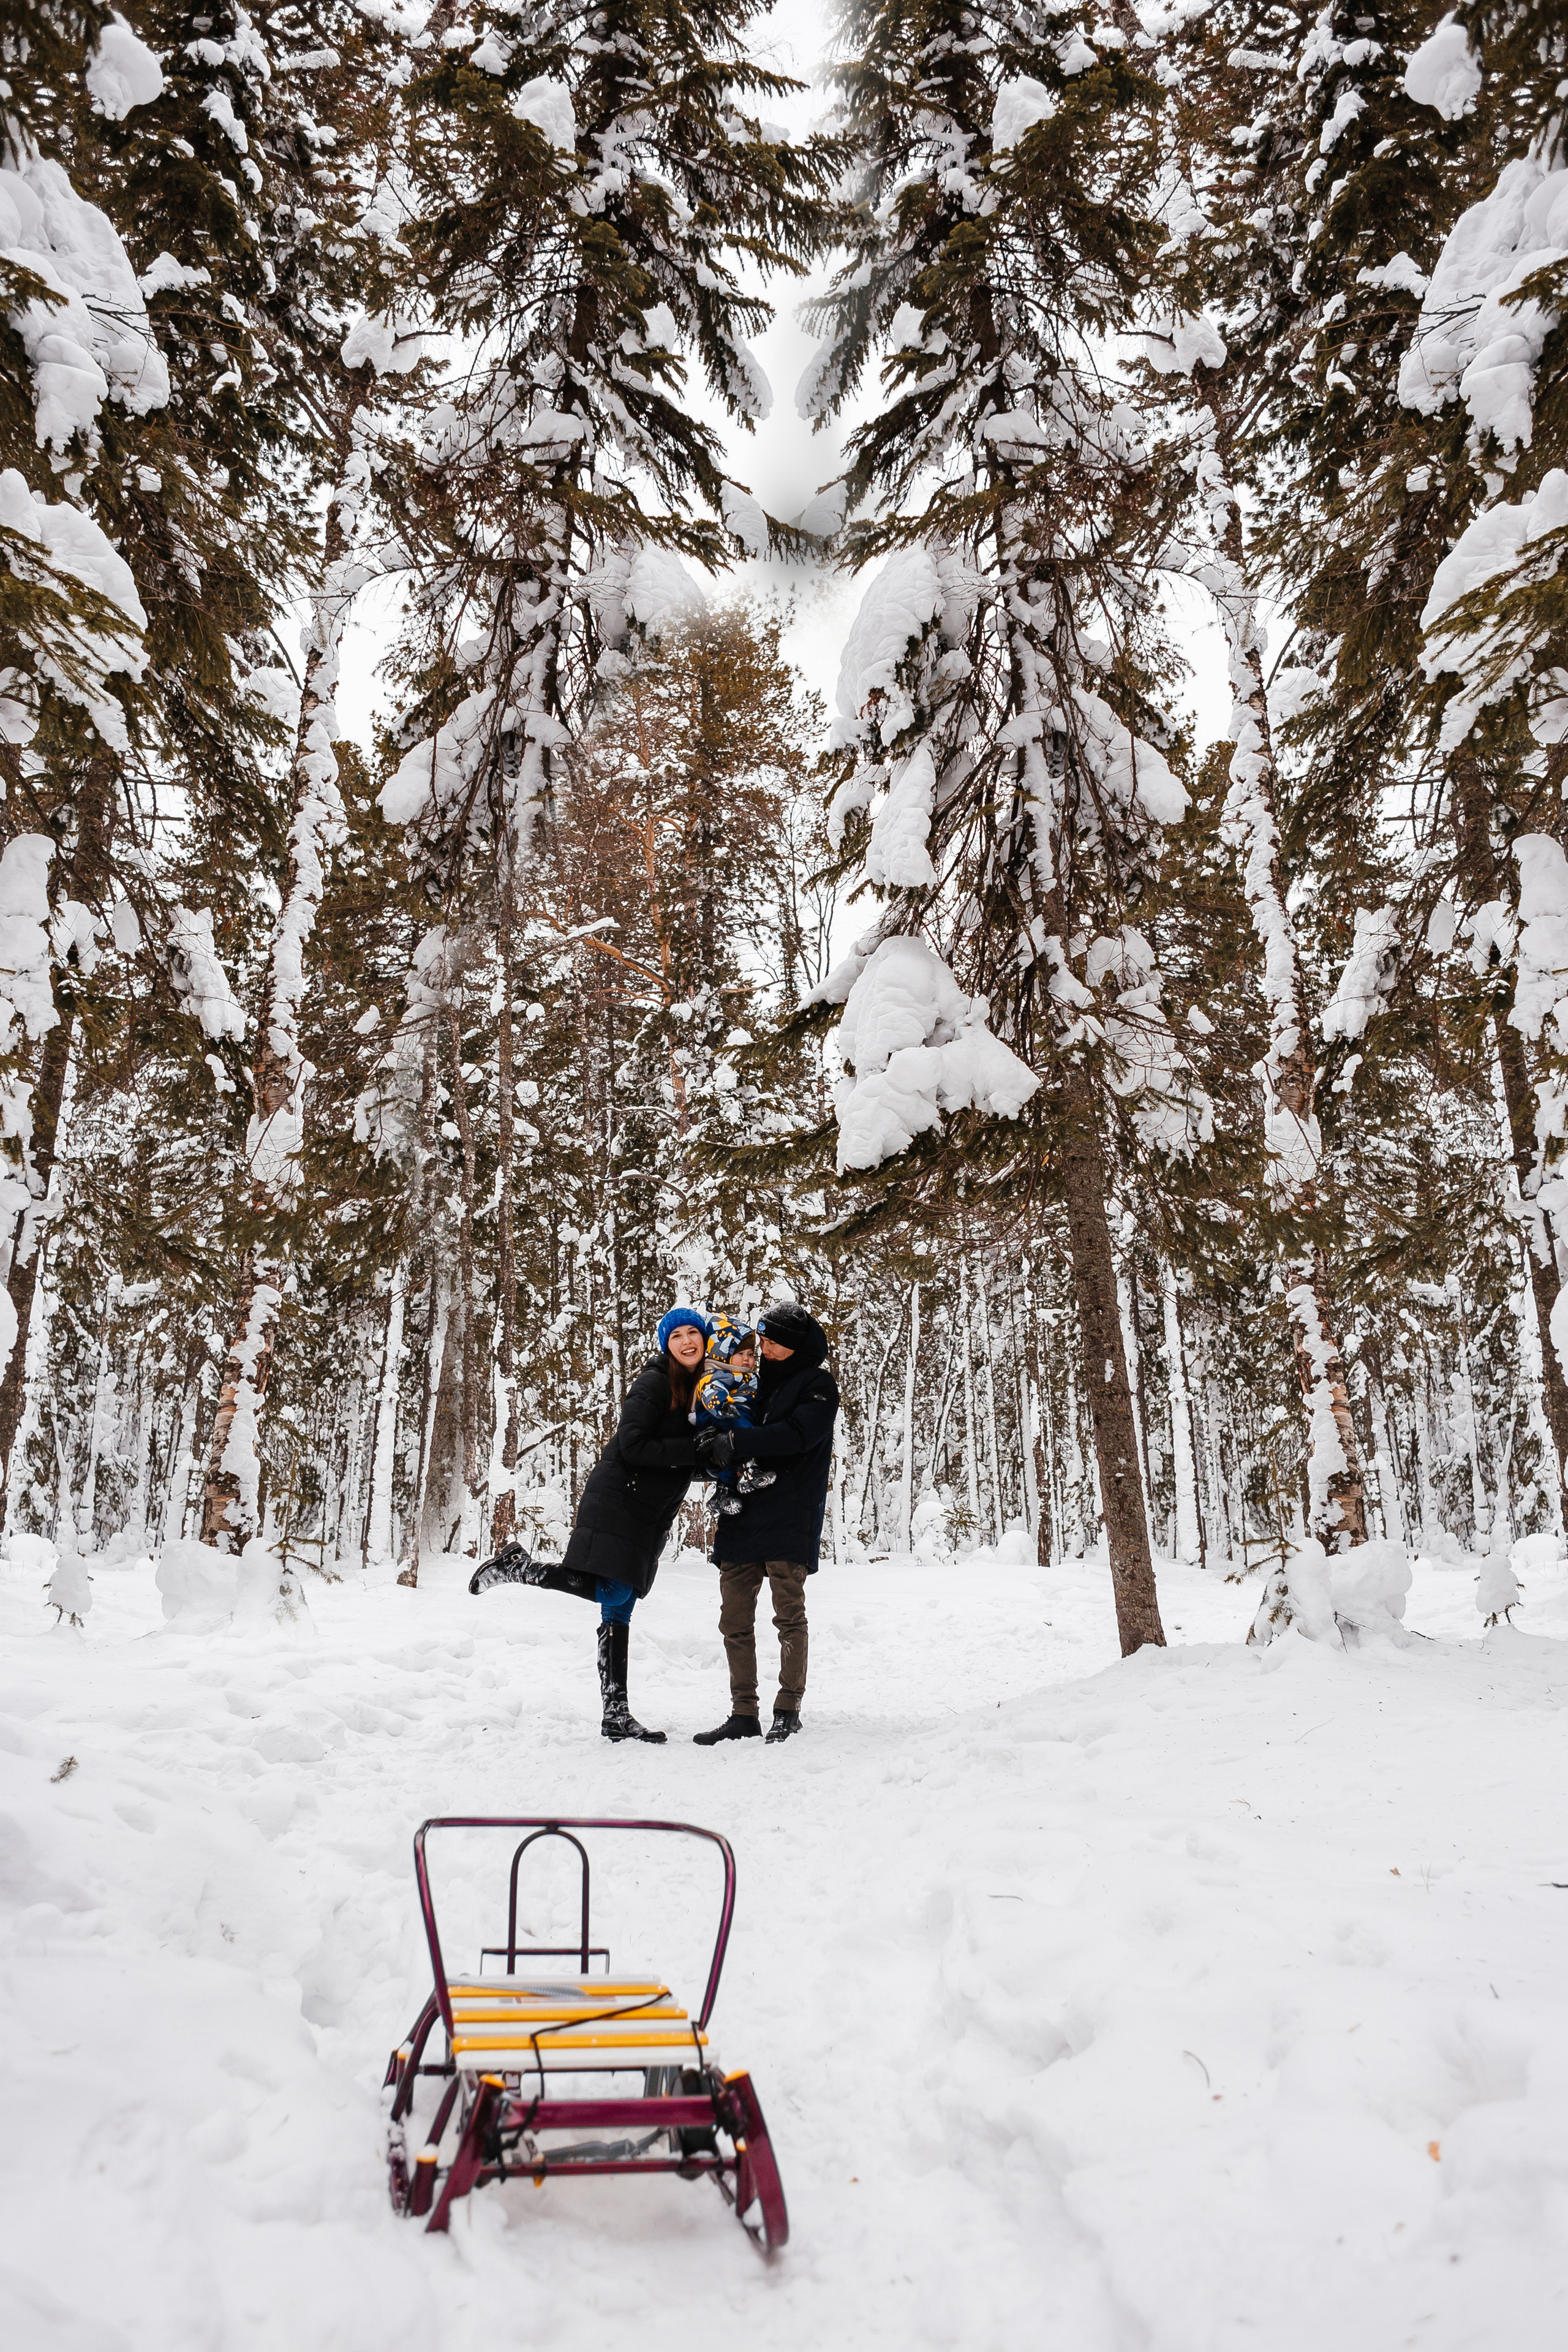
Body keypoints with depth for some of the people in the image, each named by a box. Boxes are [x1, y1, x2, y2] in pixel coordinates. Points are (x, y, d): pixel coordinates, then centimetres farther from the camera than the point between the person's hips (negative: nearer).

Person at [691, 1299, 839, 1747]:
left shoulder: (817, 1386, 0)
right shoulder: (758, 1382, 20)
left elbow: (796, 1435, -17)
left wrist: (735, 1444, -22)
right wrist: (715, 1437, -4)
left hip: (789, 1520, -6)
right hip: (742, 1516, 6)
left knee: (789, 1616, -2)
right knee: (735, 1621, 5)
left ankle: (788, 1709, 9)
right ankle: (744, 1714, 12)